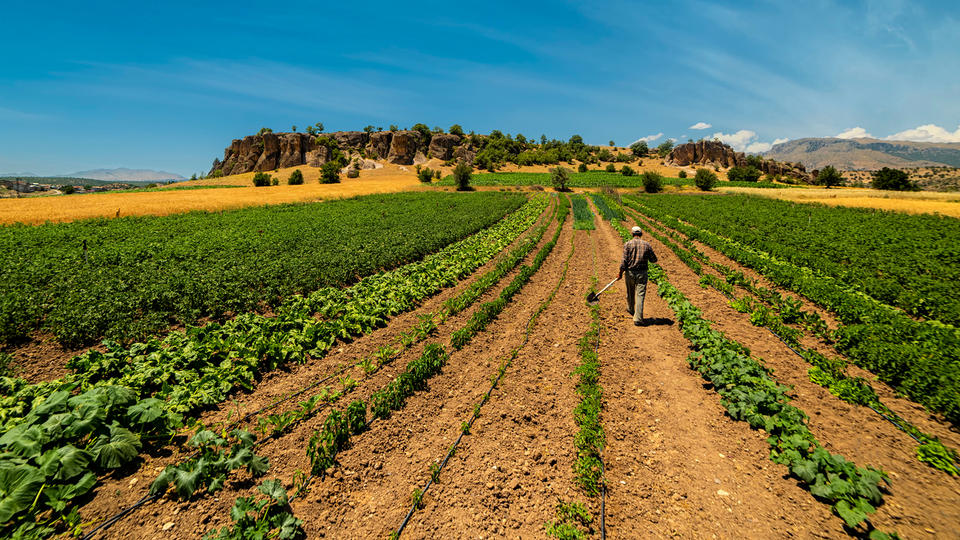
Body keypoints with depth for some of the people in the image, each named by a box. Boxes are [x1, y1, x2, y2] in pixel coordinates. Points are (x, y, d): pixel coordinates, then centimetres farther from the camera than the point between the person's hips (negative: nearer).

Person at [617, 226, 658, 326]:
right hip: (642, 273, 0)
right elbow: (654, 259, 6)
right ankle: (638, 319, -7)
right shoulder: (647, 245, 0)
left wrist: (620, 273, 0)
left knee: (630, 293, 21)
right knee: (640, 295, -2)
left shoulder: (627, 244, -5)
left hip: (630, 272, 0)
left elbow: (624, 261, -9)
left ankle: (631, 309, 45)